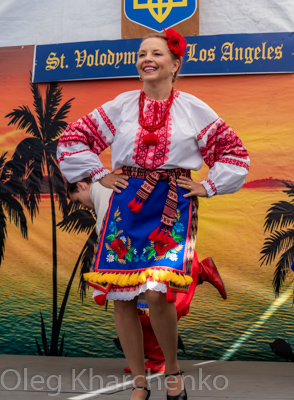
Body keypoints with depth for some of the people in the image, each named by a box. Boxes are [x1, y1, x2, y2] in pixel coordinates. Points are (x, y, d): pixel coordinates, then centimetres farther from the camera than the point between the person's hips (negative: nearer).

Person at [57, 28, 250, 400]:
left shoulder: (193, 109, 4)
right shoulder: (122, 105, 7)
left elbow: (234, 151, 10)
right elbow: (73, 138, 13)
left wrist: (207, 187, 2)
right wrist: (100, 175, 6)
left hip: (173, 207, -2)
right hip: (128, 205, 3)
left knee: (158, 293, -18)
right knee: (121, 297, 1)